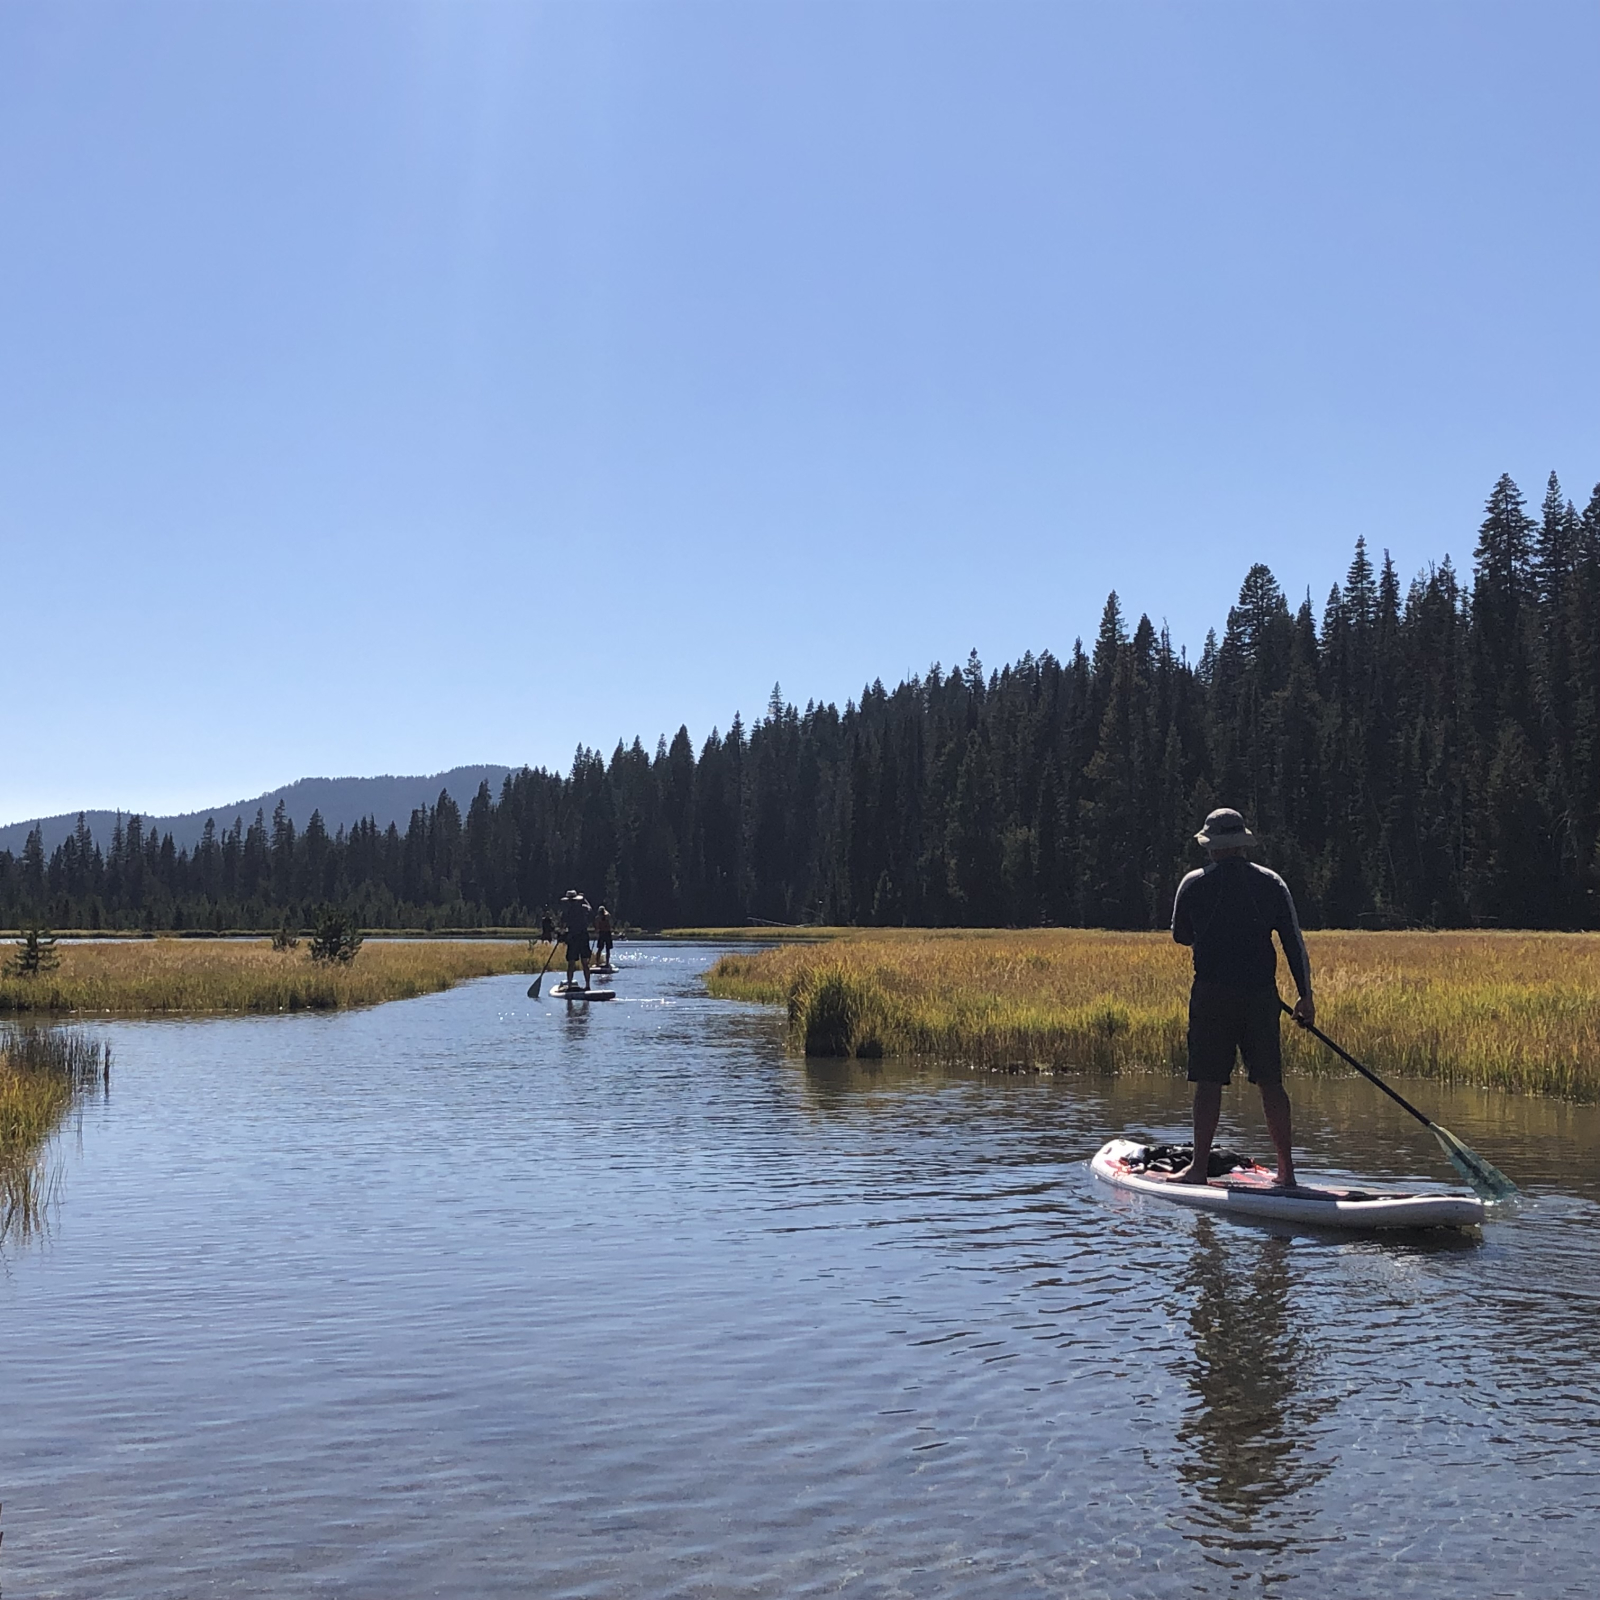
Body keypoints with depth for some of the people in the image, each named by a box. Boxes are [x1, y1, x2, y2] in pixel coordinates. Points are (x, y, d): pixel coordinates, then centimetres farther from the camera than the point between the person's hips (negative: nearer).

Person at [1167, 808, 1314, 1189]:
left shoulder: (1194, 884, -1)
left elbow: (1180, 936, 13)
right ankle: (1286, 1169, 11)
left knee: (1209, 1082, 1)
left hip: (1212, 994, -2)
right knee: (1270, 1083, 8)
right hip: (1261, 994, 2)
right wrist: (1306, 996, 9)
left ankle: (1199, 1166, 2)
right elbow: (1295, 944, 4)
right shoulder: (1272, 883, 4)